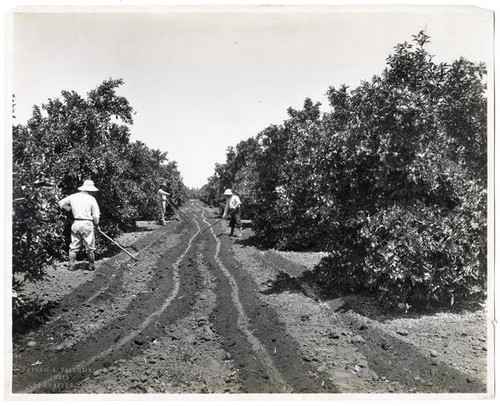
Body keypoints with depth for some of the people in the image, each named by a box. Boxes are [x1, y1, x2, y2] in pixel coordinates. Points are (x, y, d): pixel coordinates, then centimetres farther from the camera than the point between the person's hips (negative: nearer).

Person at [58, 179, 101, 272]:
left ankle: (71, 265, 11)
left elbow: (61, 203, 18)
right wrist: (97, 225, 12)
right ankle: (91, 265, 17)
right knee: (89, 247, 8)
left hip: (76, 223, 3)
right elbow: (96, 216, -4)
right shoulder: (91, 199, -4)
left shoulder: (73, 196, 7)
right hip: (87, 223, -3)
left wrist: (71, 209, 19)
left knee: (74, 246, 12)